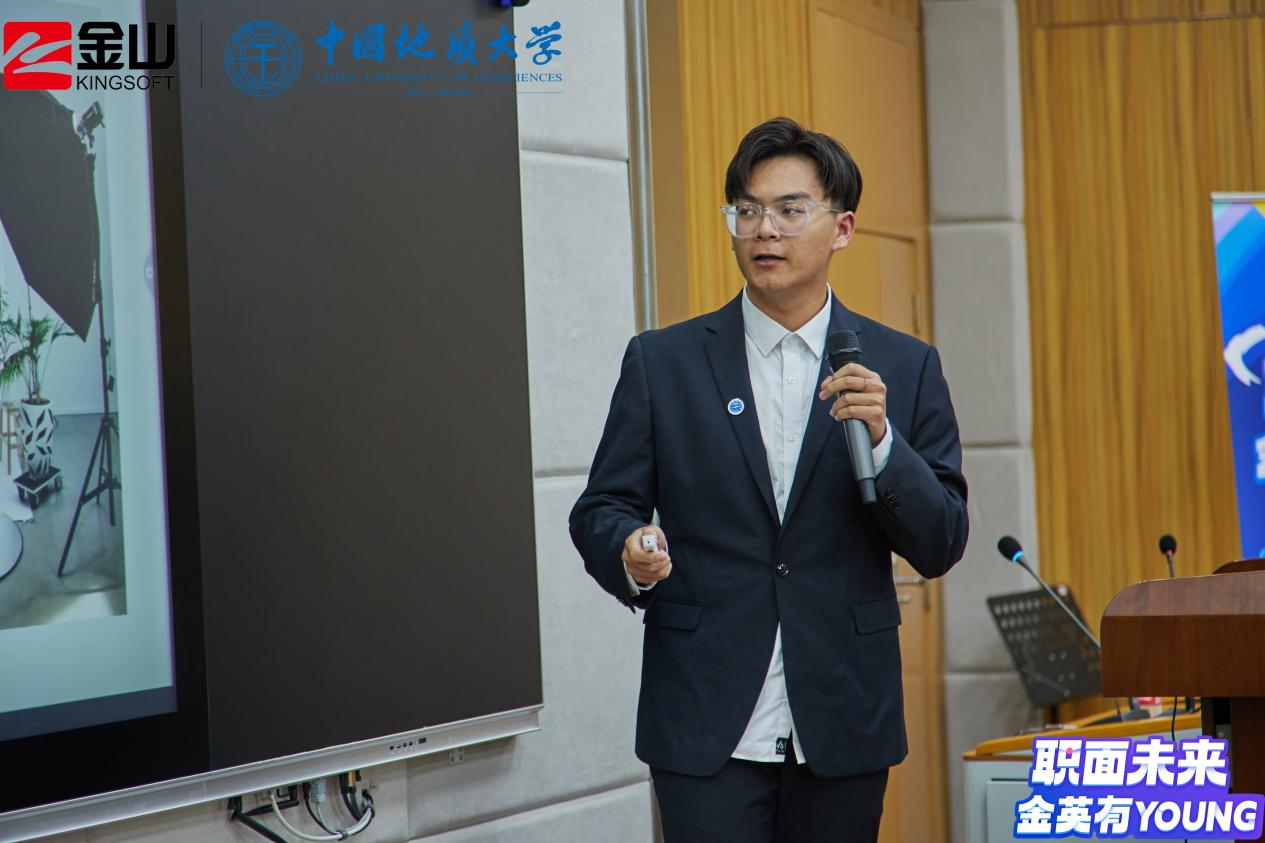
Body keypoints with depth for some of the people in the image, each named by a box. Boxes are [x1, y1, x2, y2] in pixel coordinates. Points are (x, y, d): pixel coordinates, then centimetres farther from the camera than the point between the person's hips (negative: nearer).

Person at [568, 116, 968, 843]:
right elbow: (601, 509, 6)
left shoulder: (903, 368, 6)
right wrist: (633, 556, -16)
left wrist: (879, 440, -14)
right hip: (708, 727, -1)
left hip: (843, 728, 1)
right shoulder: (662, 363, 5)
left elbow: (940, 546, 2)